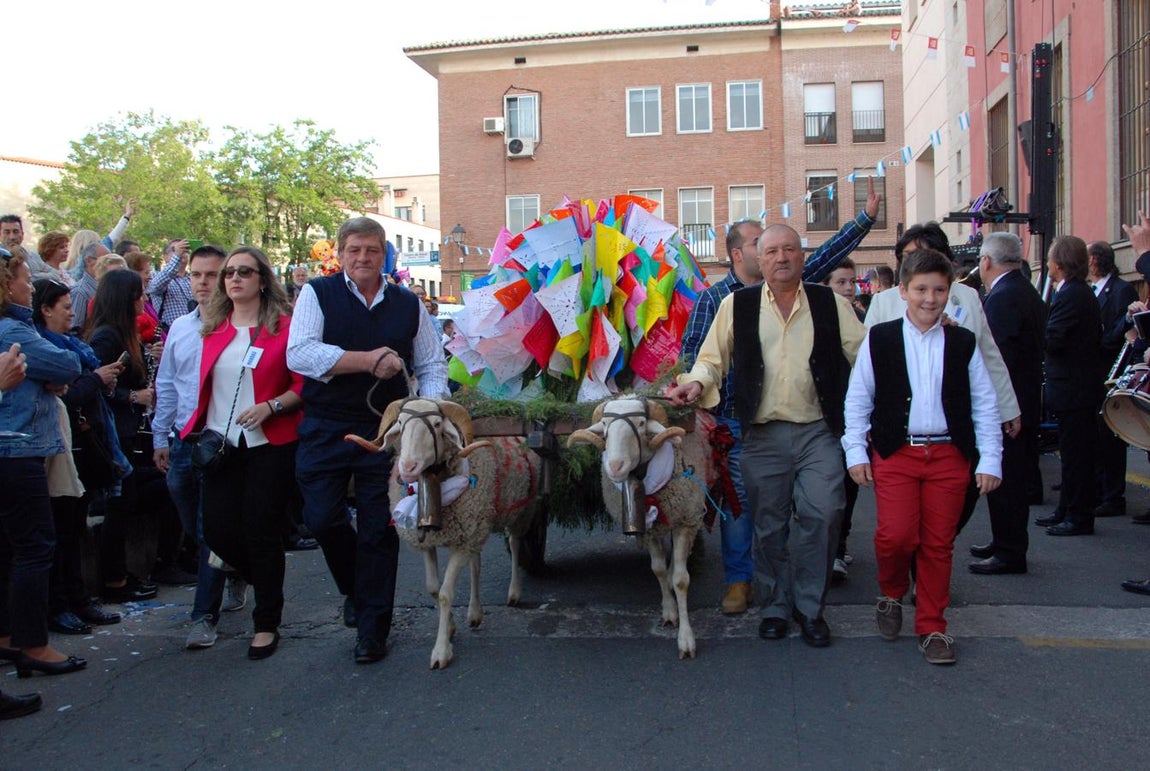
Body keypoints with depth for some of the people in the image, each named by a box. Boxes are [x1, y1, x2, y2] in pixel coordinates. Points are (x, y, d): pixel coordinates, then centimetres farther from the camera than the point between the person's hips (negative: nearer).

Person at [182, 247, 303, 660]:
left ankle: (267, 623, 15)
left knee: (262, 530, -1)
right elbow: (205, 386, 16)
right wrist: (198, 431, 8)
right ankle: (265, 580, 33)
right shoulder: (213, 328, 10)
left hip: (269, 445, -4)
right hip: (220, 444, 5)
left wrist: (271, 406, -21)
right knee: (218, 530, 3)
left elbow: (303, 386, -7)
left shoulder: (284, 326, -4)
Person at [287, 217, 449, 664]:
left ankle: (372, 630, 17)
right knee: (323, 519, -2)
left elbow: (432, 365, 12)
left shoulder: (408, 305, 9)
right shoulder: (317, 294, 1)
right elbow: (299, 354, -13)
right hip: (325, 430, -1)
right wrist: (367, 361, -18)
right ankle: (355, 589, 30)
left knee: (378, 531, 4)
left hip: (387, 432, 1)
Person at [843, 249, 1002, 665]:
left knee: (938, 544, 5)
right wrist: (855, 451, -1)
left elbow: (984, 406, 9)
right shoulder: (879, 339, 2)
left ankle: (932, 627, 20)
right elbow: (857, 398, 5)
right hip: (895, 454, -1)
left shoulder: (963, 343, 6)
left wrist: (990, 459, 4)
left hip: (949, 455, 2)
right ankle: (891, 595, 18)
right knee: (896, 535, -13)